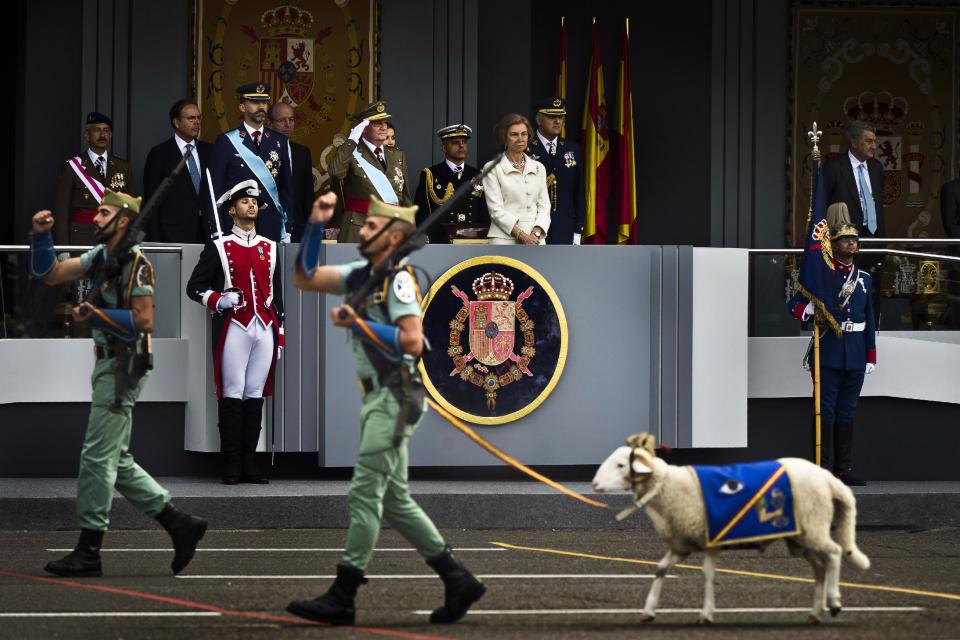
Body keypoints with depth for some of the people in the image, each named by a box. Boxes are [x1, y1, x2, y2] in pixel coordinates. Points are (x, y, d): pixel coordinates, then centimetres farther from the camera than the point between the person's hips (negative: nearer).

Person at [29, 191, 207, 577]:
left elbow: (144, 320, -18)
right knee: (116, 461, 11)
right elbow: (50, 274, 17)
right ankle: (179, 524, 15)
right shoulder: (100, 258, 14)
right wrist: (41, 235, 4)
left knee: (98, 457, -9)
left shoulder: (135, 263, -13)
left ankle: (88, 552, -7)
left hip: (123, 368, -10)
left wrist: (96, 315, -16)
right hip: (106, 366, 10)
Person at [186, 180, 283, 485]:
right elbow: (194, 287, 3)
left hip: (265, 329, 4)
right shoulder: (218, 247, 3)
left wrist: (279, 335, 14)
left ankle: (249, 462, 7)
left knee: (255, 395, 4)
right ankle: (232, 465, -2)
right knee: (232, 395, -5)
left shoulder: (270, 248, 16)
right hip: (234, 329, -4)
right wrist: (219, 300, -15)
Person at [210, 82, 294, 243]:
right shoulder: (226, 141, 3)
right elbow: (216, 189, 2)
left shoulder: (280, 141, 12)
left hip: (272, 229, 2)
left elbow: (287, 188, 13)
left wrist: (287, 230, 7)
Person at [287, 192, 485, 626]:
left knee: (364, 495, -8)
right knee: (394, 500, 11)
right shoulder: (362, 275, 14)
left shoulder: (399, 278, -11)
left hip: (394, 399, -9)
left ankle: (342, 599, -7)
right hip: (377, 399, 10)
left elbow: (412, 340, -21)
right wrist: (315, 225, 7)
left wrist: (358, 325, -18)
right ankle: (458, 581, 16)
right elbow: (305, 278, 16)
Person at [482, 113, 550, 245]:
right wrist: (522, 235, -11)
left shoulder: (538, 168, 16)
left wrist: (536, 233, -6)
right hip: (505, 239, -4)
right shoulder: (493, 169, 3)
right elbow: (496, 209, -4)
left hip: (536, 239, 4)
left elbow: (544, 206, 12)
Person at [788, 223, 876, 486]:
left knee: (846, 413, 8)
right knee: (824, 412, -5)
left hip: (855, 355, 5)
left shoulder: (864, 279, 14)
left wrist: (871, 356, 11)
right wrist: (808, 310, -22)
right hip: (828, 353, -5)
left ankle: (844, 469, 11)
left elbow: (869, 319, 16)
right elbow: (793, 304, 1)